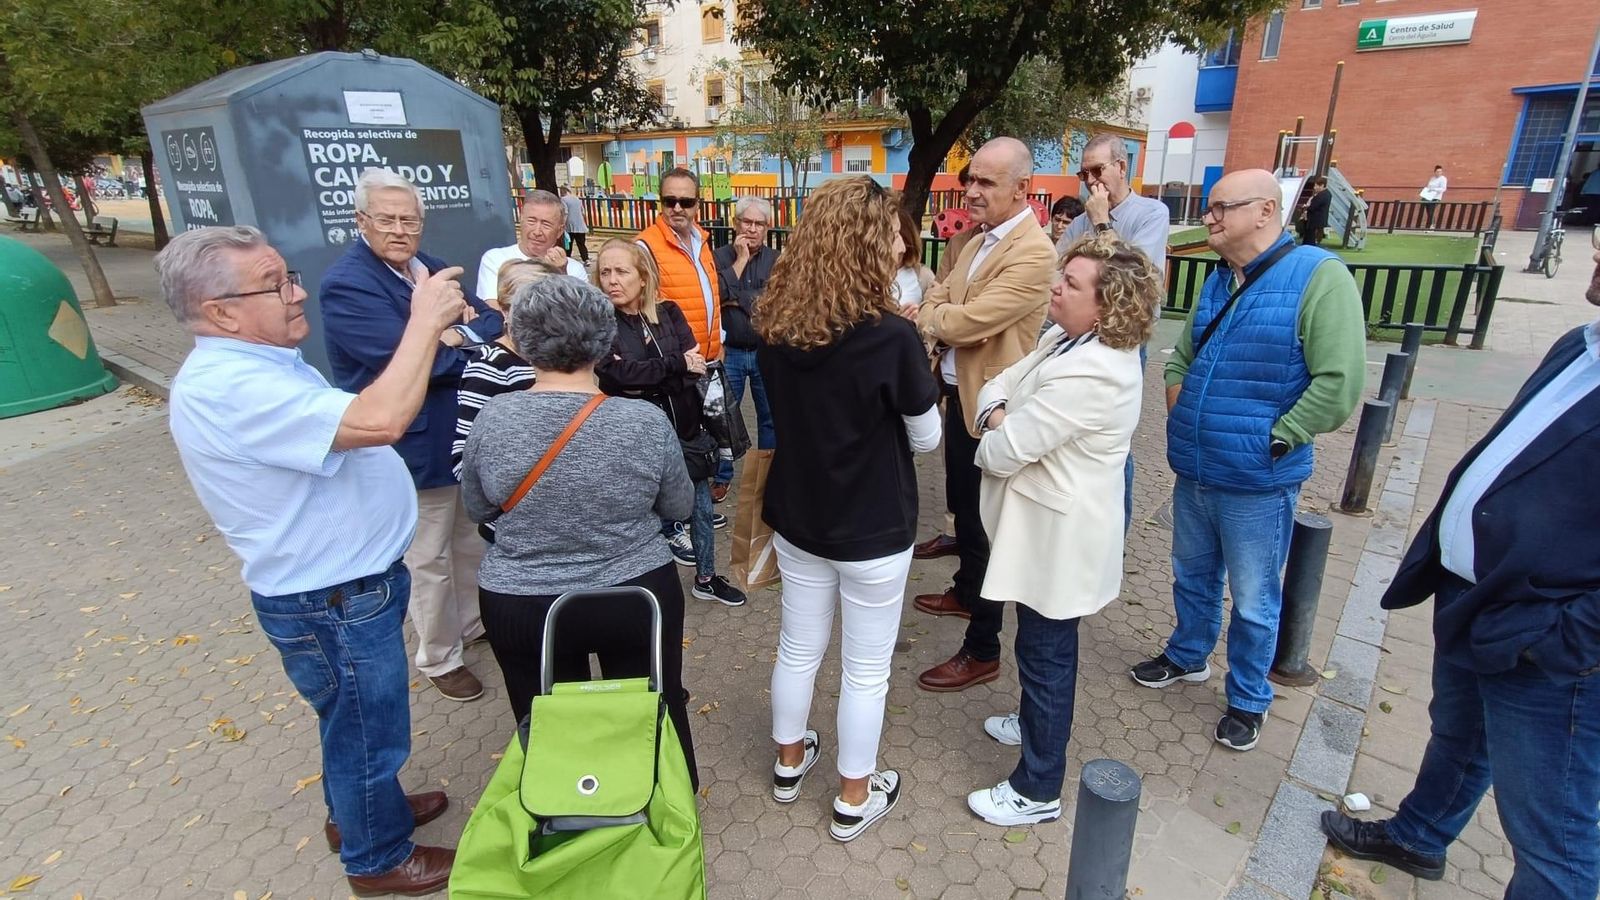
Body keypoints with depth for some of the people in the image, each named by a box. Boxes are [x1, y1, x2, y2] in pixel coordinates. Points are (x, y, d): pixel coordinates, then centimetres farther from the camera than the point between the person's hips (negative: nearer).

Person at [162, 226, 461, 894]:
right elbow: (380, 420, -41)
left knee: (355, 722, 29)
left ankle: (358, 811, 52)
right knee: (368, 731, 12)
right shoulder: (228, 388, -29)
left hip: (349, 582, 10)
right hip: (332, 604, -10)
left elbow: (351, 421, 17)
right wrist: (425, 318, -32)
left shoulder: (258, 364, 6)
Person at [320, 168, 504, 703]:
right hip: (415, 447, -8)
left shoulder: (429, 269, 8)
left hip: (467, 433, 8)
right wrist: (477, 342, -13)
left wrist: (460, 333, -21)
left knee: (473, 541, 23)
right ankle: (439, 658, 28)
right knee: (429, 560, 9)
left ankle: (473, 621, 45)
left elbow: (492, 320, 0)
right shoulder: (346, 284, -16)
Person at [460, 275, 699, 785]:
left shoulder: (491, 420, -14)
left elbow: (477, 511, 2)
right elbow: (679, 507, -3)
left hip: (519, 607, 1)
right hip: (638, 597, 0)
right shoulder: (646, 421, -18)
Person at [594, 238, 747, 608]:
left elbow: (694, 366, -7)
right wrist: (676, 363, -17)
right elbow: (619, 374, -21)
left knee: (701, 508, 14)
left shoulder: (668, 313, 2)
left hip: (685, 428, 4)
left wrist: (646, 378, -20)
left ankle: (706, 579, 33)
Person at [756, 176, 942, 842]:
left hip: (795, 517, 5)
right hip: (871, 530, -5)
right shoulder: (891, 337, -23)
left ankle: (789, 763, 45)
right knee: (866, 670, 14)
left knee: (798, 648, 23)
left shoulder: (776, 327, -7)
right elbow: (926, 438, -9)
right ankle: (854, 800, 33)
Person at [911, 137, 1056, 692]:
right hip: (958, 394, 9)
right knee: (962, 506, 24)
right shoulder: (978, 242, 10)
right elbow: (939, 300, 9)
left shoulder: (1034, 253, -21)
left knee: (984, 520, 1)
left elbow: (970, 321, -27)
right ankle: (966, 591, 47)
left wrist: (926, 316, -8)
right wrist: (936, 315, -13)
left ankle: (982, 651, 16)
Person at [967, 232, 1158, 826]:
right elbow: (1003, 383, 6)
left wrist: (995, 435, -4)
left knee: (1046, 651, 5)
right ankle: (1035, 724, 50)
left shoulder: (1089, 374, -30)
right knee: (1042, 644, 27)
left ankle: (1038, 791, 24)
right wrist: (999, 415, -16)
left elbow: (1003, 453, -27)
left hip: (1060, 535, -10)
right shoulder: (1066, 340, 2)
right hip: (1048, 525, 10)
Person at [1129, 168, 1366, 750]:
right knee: (1192, 576, 23)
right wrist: (1177, 396, 4)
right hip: (1193, 471, 7)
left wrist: (1272, 441, -16)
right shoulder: (1218, 283, 9)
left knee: (1253, 601, 10)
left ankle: (1248, 699, 30)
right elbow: (1180, 355, 21)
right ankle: (1187, 655, 45)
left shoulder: (1317, 275, -14)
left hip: (1256, 482, -6)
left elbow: (1339, 384, -20)